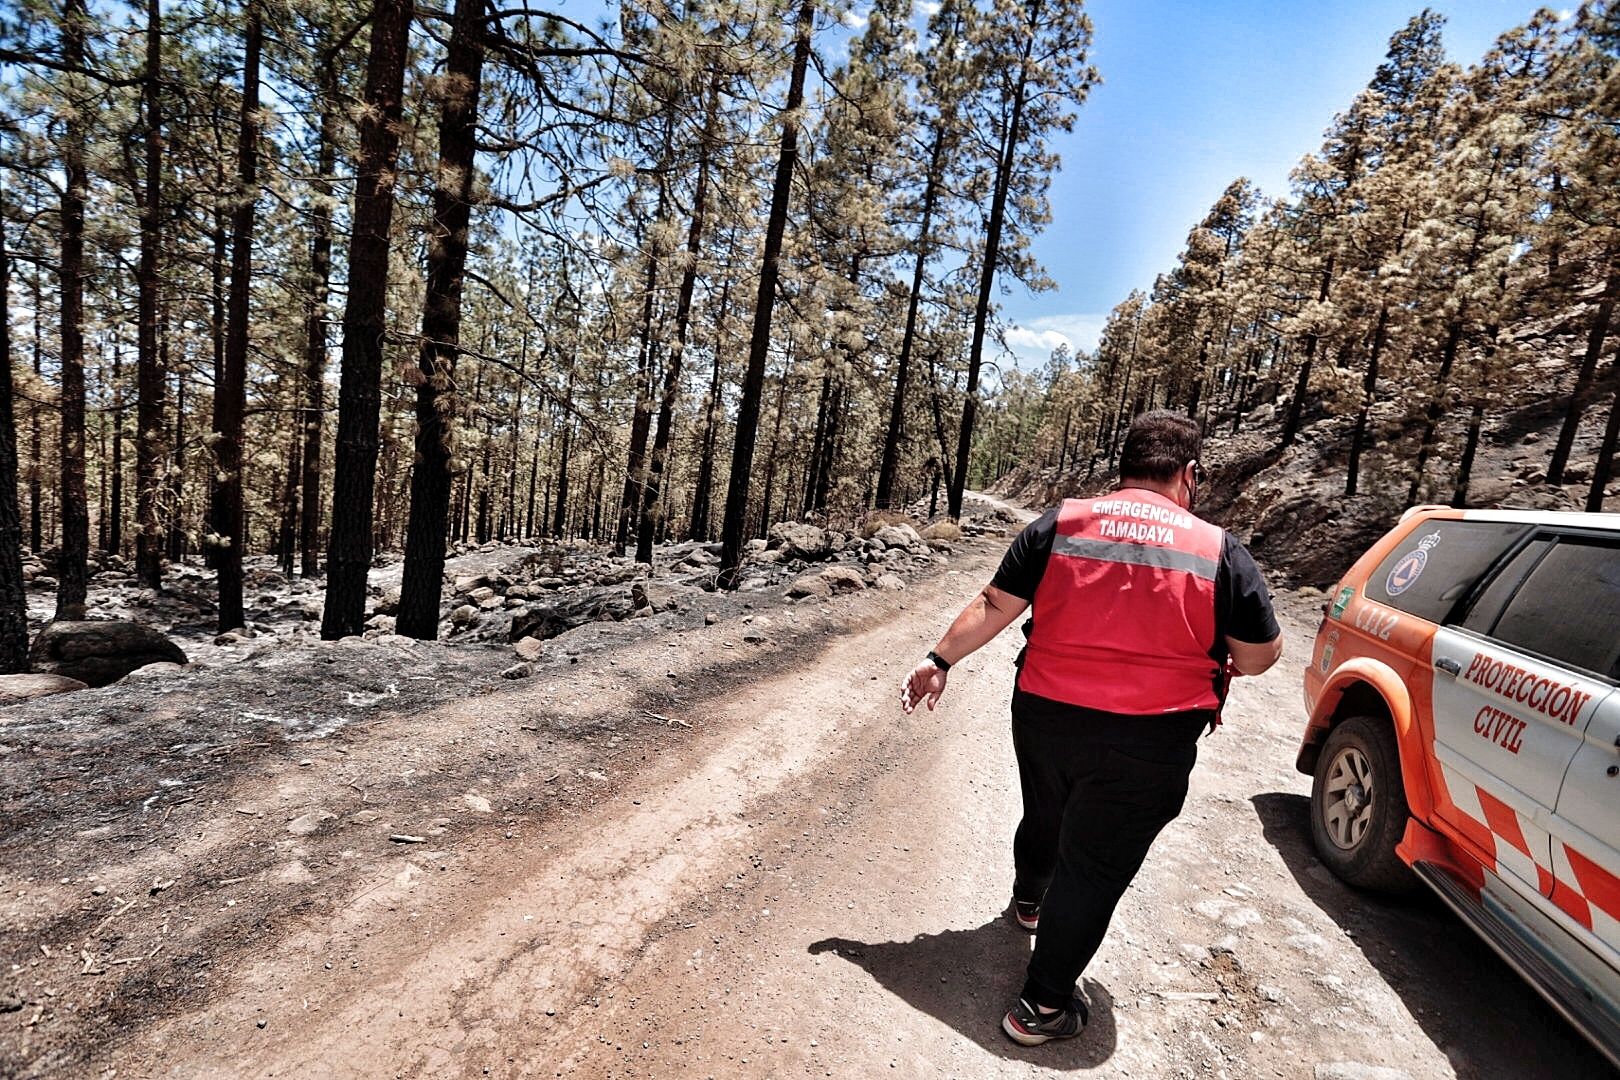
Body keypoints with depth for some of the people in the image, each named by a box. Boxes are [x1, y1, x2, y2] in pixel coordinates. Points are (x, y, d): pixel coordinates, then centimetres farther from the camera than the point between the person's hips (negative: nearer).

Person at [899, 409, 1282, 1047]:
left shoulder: (1061, 524, -4)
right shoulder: (1219, 550, -6)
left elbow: (994, 606, -5)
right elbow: (1261, 654, 1)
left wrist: (940, 662, 4)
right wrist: (1218, 661, 22)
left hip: (1045, 716, 3)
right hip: (1149, 744, -3)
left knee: (1044, 816, 29)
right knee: (1095, 867, 11)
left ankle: (1028, 899, 57)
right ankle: (1043, 1006, 22)